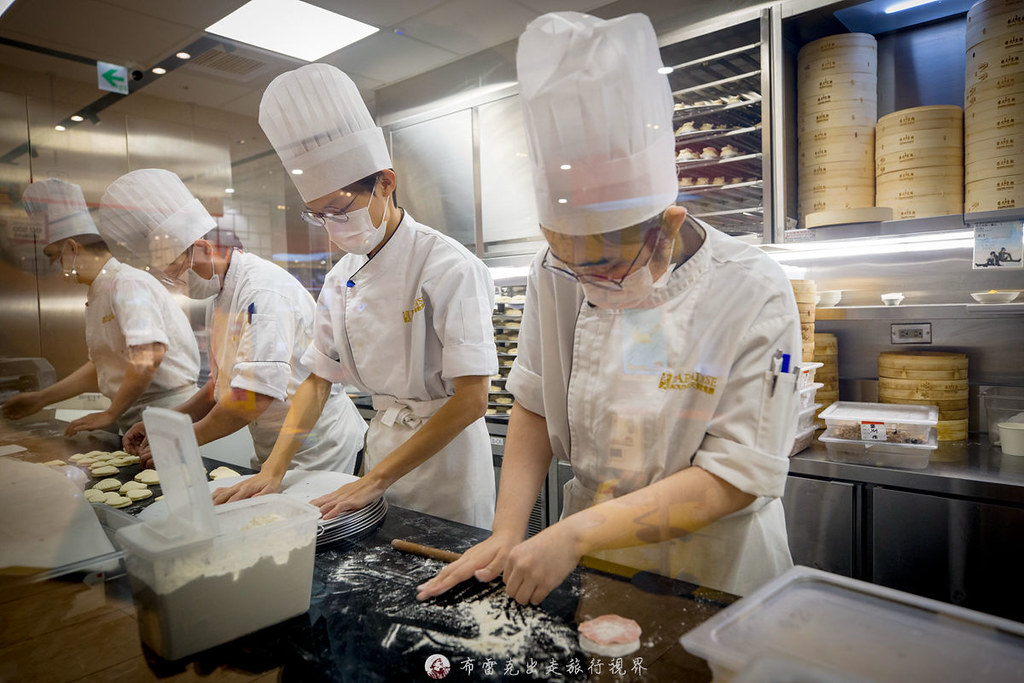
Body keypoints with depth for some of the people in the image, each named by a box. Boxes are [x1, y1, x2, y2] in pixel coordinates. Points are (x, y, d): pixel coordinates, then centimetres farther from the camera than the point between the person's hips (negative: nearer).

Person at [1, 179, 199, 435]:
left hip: (168, 408, -9)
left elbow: (149, 355, -27)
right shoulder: (99, 295, 18)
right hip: (135, 415, 9)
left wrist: (110, 414, -17)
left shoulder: (128, 284, -15)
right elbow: (101, 368, 27)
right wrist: (42, 399, 27)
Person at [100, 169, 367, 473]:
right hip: (272, 451, 9)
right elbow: (221, 385, 19)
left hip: (317, 453, -8)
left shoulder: (265, 291, -21)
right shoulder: (220, 296, 11)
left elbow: (253, 397, -27)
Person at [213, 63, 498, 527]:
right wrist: (273, 471, -3)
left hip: (445, 451, -6)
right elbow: (318, 378, 8)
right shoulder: (340, 279, 2)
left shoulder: (448, 267, -20)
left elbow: (471, 399, -23)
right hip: (383, 442, 6)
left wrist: (375, 480, -21)